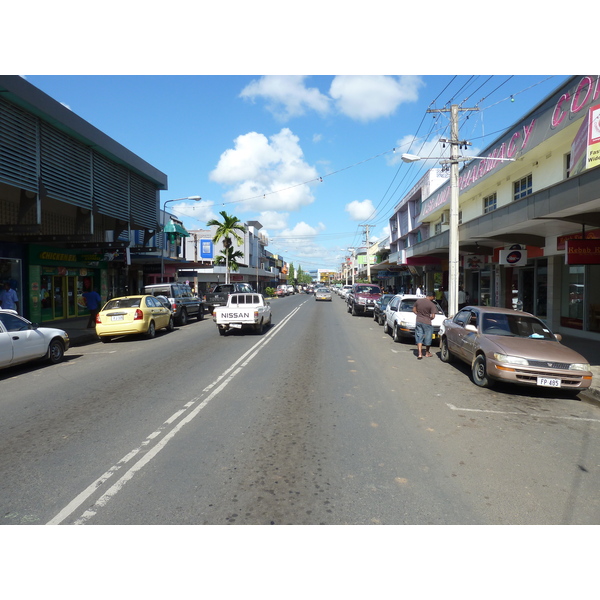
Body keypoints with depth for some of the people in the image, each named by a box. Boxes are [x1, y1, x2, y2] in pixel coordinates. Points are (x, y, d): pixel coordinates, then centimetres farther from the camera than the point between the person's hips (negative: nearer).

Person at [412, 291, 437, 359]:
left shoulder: (418, 300, 0)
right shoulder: (432, 305, -14)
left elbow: (414, 309, 8)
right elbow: (433, 316, -15)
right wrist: (430, 318, 6)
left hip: (418, 322, 4)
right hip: (427, 323, -4)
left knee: (419, 338, 7)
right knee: (428, 338, 14)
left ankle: (420, 354, -2)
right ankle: (427, 353, 29)